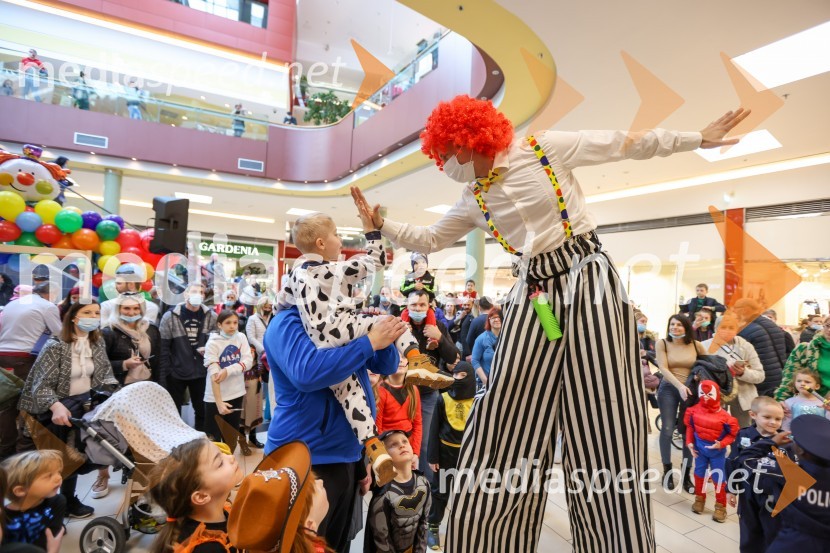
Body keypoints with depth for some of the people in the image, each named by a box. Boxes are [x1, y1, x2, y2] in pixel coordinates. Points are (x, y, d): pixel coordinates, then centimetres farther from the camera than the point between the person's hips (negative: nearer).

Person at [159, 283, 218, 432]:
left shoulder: (211, 316, -3)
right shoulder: (170, 317, -8)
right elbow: (163, 348, -9)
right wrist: (162, 377, -10)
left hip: (201, 373, 2)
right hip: (176, 373, -2)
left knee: (202, 411, 15)